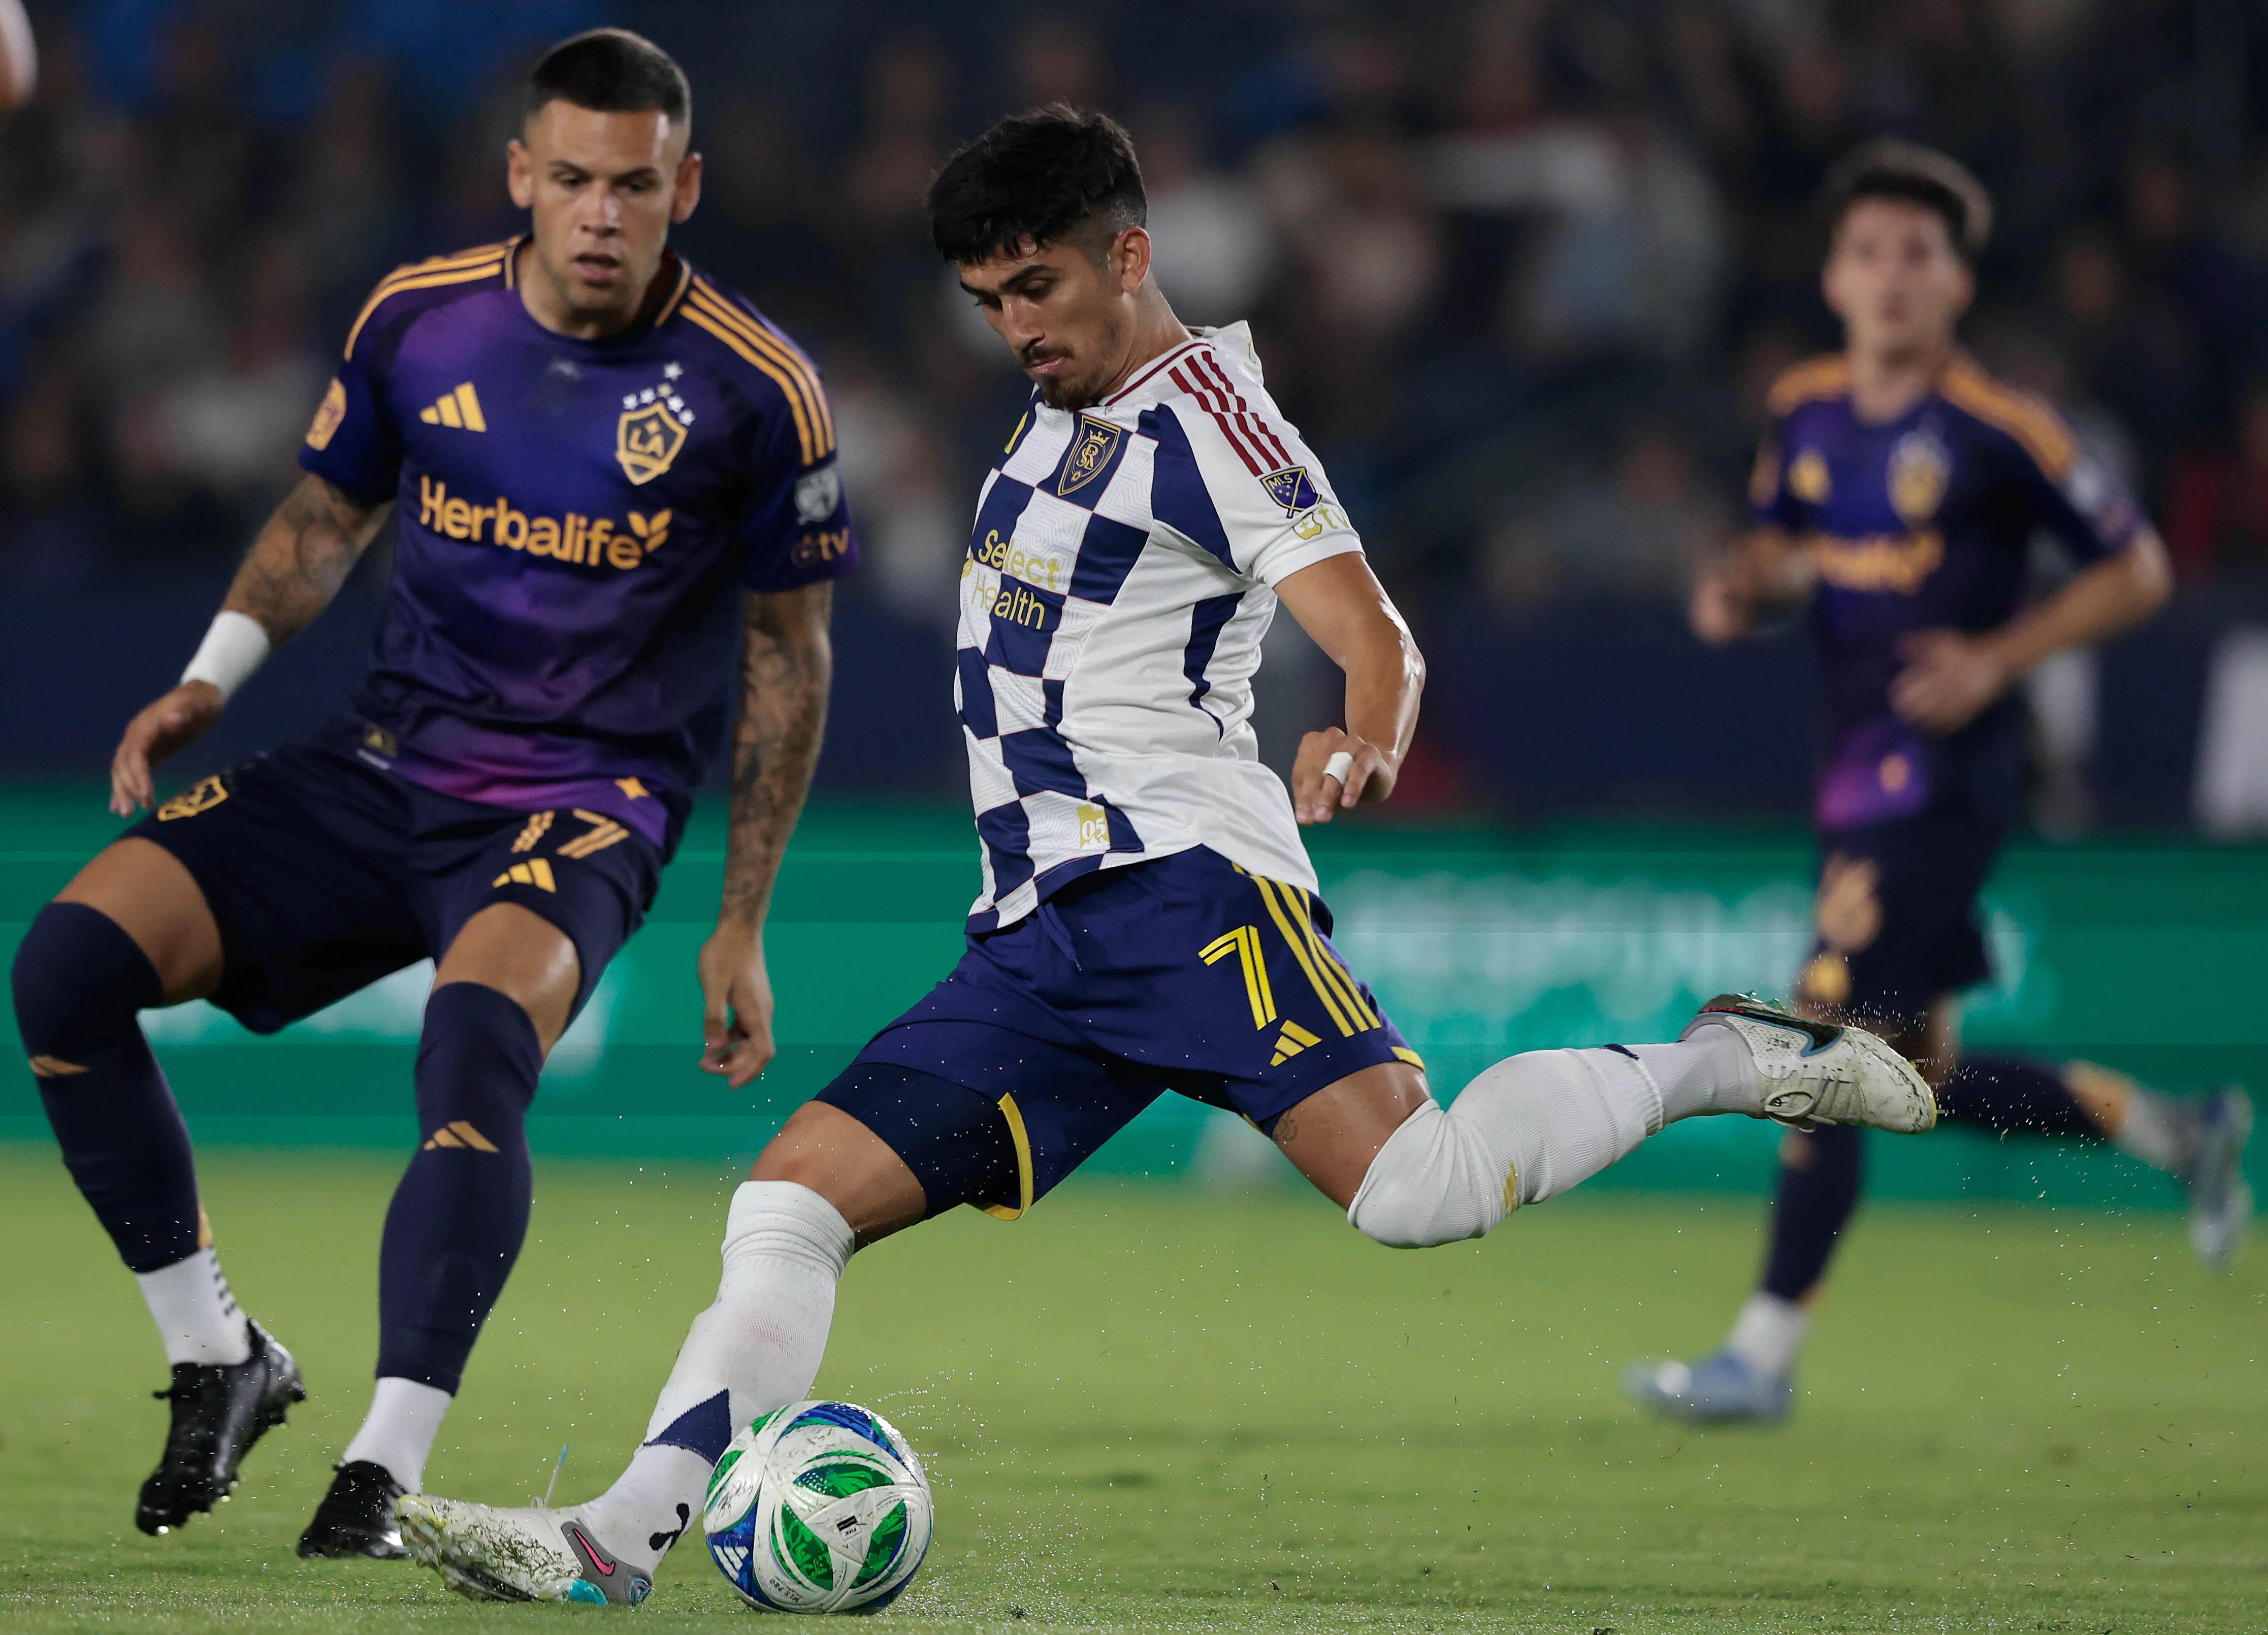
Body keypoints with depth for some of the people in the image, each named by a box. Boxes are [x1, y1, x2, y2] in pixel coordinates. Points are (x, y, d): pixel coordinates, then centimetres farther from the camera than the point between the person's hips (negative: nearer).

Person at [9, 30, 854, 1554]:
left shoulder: (754, 387, -8)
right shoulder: (421, 319, 0)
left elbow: (789, 655, 3)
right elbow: (327, 514, 17)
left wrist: (741, 925, 3)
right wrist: (212, 677, 0)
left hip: (585, 807, -4)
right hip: (382, 765, 4)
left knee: (478, 1034, -37)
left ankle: (385, 1472, -36)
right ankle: (218, 1359, 1)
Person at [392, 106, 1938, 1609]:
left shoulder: (1204, 417, -5)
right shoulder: (1061, 412, 21)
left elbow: (1376, 638, -18)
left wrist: (1366, 747, -38)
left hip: (1176, 872, -8)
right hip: (1036, 942, 8)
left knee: (1413, 1187, -27)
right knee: (791, 1201, -4)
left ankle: (1724, 1061, -9)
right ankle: (622, 1543, -9)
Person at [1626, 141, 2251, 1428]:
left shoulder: (1996, 430, -10)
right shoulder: (1806, 414, 8)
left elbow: (2137, 571, -5)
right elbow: (1784, 547, 24)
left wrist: (1998, 659, -15)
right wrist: (1743, 589, 1)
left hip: (1946, 770, -8)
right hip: (1858, 774, 8)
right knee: (1925, 1074, 11)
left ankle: (1765, 1356, -9)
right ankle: (2177, 1132, 32)